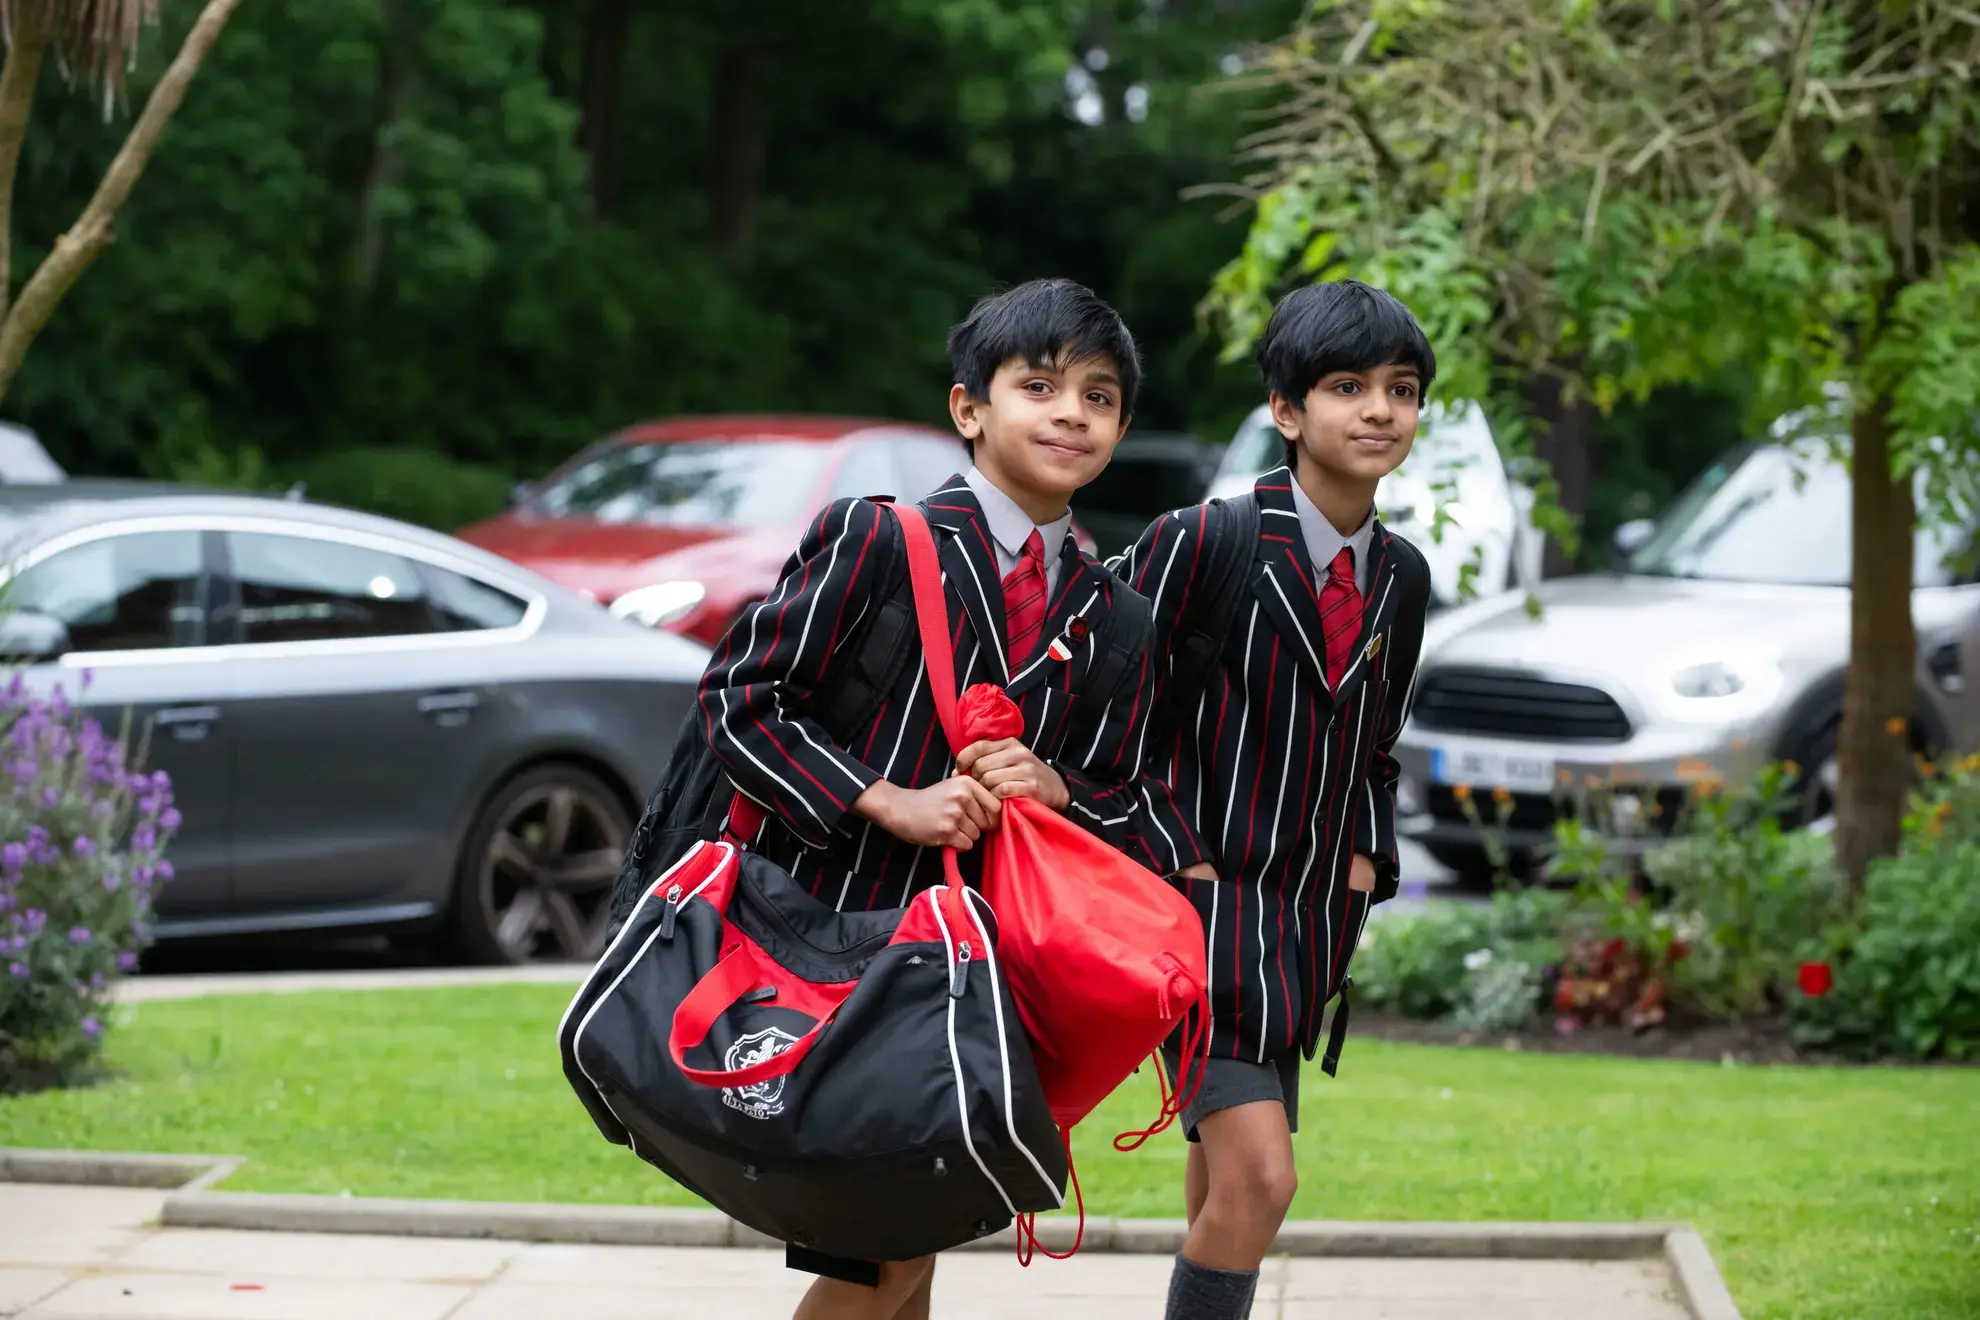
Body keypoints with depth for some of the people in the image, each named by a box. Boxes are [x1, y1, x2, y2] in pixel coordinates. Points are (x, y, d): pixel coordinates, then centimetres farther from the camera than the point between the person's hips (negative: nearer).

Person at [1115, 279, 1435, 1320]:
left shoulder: (1401, 579, 8)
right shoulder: (1203, 543, -12)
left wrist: (1365, 865, 8)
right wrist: (1183, 865, -13)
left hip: (1310, 917, 6)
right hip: (1201, 901, -6)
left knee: (1224, 1184, 14)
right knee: (1258, 1176, -17)